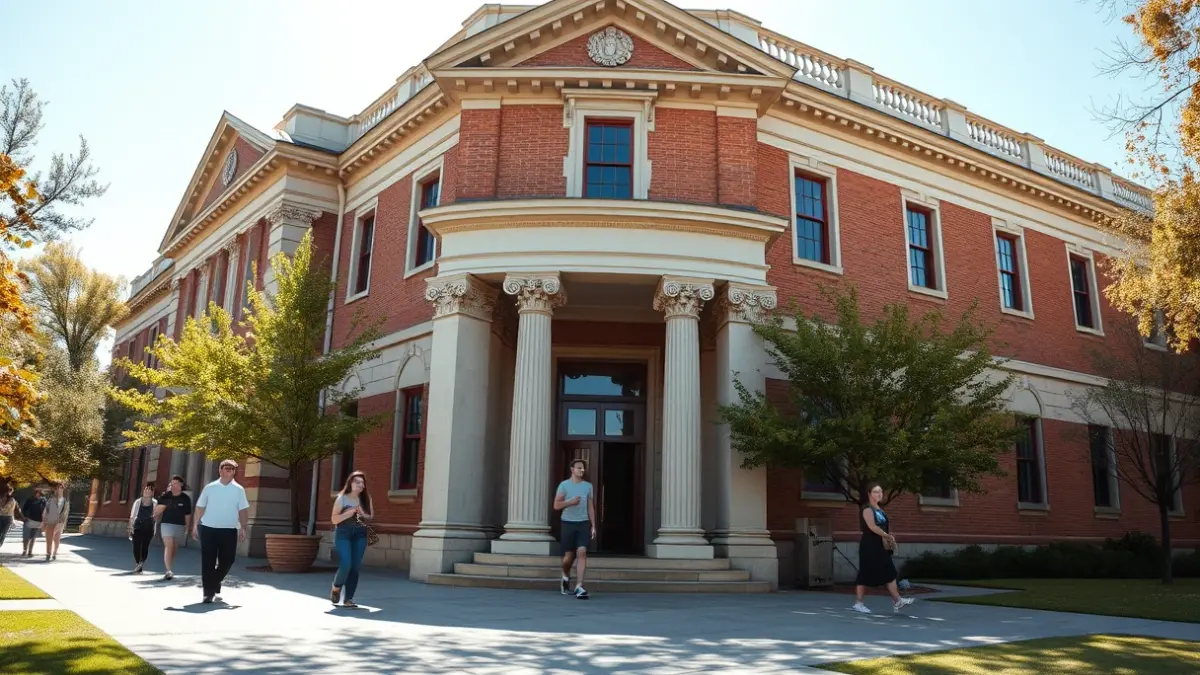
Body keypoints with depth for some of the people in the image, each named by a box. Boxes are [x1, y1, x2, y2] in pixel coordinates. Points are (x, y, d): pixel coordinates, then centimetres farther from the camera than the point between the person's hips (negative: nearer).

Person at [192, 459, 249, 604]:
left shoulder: (239, 490, 3)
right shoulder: (210, 487, 2)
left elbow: (243, 510, 2)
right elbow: (200, 508, 6)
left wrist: (242, 528, -6)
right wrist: (195, 526, 3)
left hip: (229, 530, 1)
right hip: (208, 529, -1)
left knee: (227, 560, 2)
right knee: (208, 562, -1)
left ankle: (214, 584, 28)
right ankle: (209, 592, 5)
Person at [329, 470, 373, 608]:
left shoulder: (366, 499, 7)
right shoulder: (341, 498, -2)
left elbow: (371, 516, 11)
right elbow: (334, 519, -6)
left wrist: (363, 514, -9)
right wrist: (350, 512, -15)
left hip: (360, 535, 3)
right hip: (343, 534, -3)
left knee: (355, 567, -1)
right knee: (345, 565, -14)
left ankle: (348, 599, 7)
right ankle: (336, 588, 16)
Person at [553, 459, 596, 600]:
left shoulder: (588, 486, 11)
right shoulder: (564, 485, 2)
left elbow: (590, 507, 13)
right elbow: (556, 505, -1)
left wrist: (593, 526, 8)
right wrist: (570, 502, -16)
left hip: (583, 524, 2)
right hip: (568, 523, -2)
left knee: (582, 552, -12)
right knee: (569, 555, 3)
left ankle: (579, 587, -13)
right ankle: (566, 577, 34)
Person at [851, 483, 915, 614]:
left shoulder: (879, 510, 18)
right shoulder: (867, 509, -10)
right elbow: (872, 527, -21)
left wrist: (889, 537, 2)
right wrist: (887, 536, -15)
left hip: (881, 546, 9)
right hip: (870, 546, -9)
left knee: (890, 572, 3)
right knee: (866, 574, -5)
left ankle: (897, 601, 3)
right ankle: (858, 603, 0)